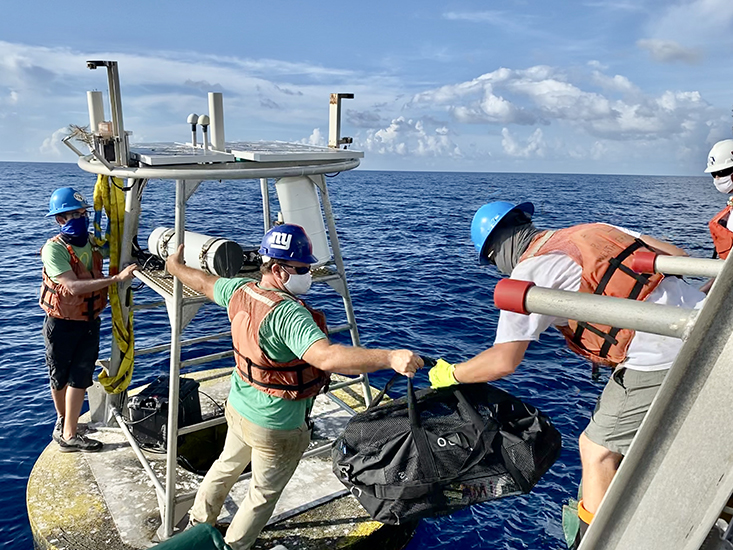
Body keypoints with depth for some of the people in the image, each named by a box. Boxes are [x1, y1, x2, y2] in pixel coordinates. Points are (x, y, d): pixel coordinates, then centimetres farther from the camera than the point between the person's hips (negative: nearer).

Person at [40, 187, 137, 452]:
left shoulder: (93, 242, -2)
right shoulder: (54, 249, -19)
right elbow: (73, 287, -30)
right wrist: (117, 278, -36)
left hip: (89, 322, 4)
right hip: (62, 324, -4)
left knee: (79, 377, 4)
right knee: (59, 377, 16)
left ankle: (68, 434, 15)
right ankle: (62, 418, 38)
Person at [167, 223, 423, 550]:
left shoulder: (241, 291, -9)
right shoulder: (287, 313, -35)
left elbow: (204, 282, 11)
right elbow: (326, 357, -49)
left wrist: (176, 266, 32)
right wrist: (390, 358, -54)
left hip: (238, 408, 9)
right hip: (276, 427, -9)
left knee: (227, 465, 34)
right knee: (264, 493, 18)